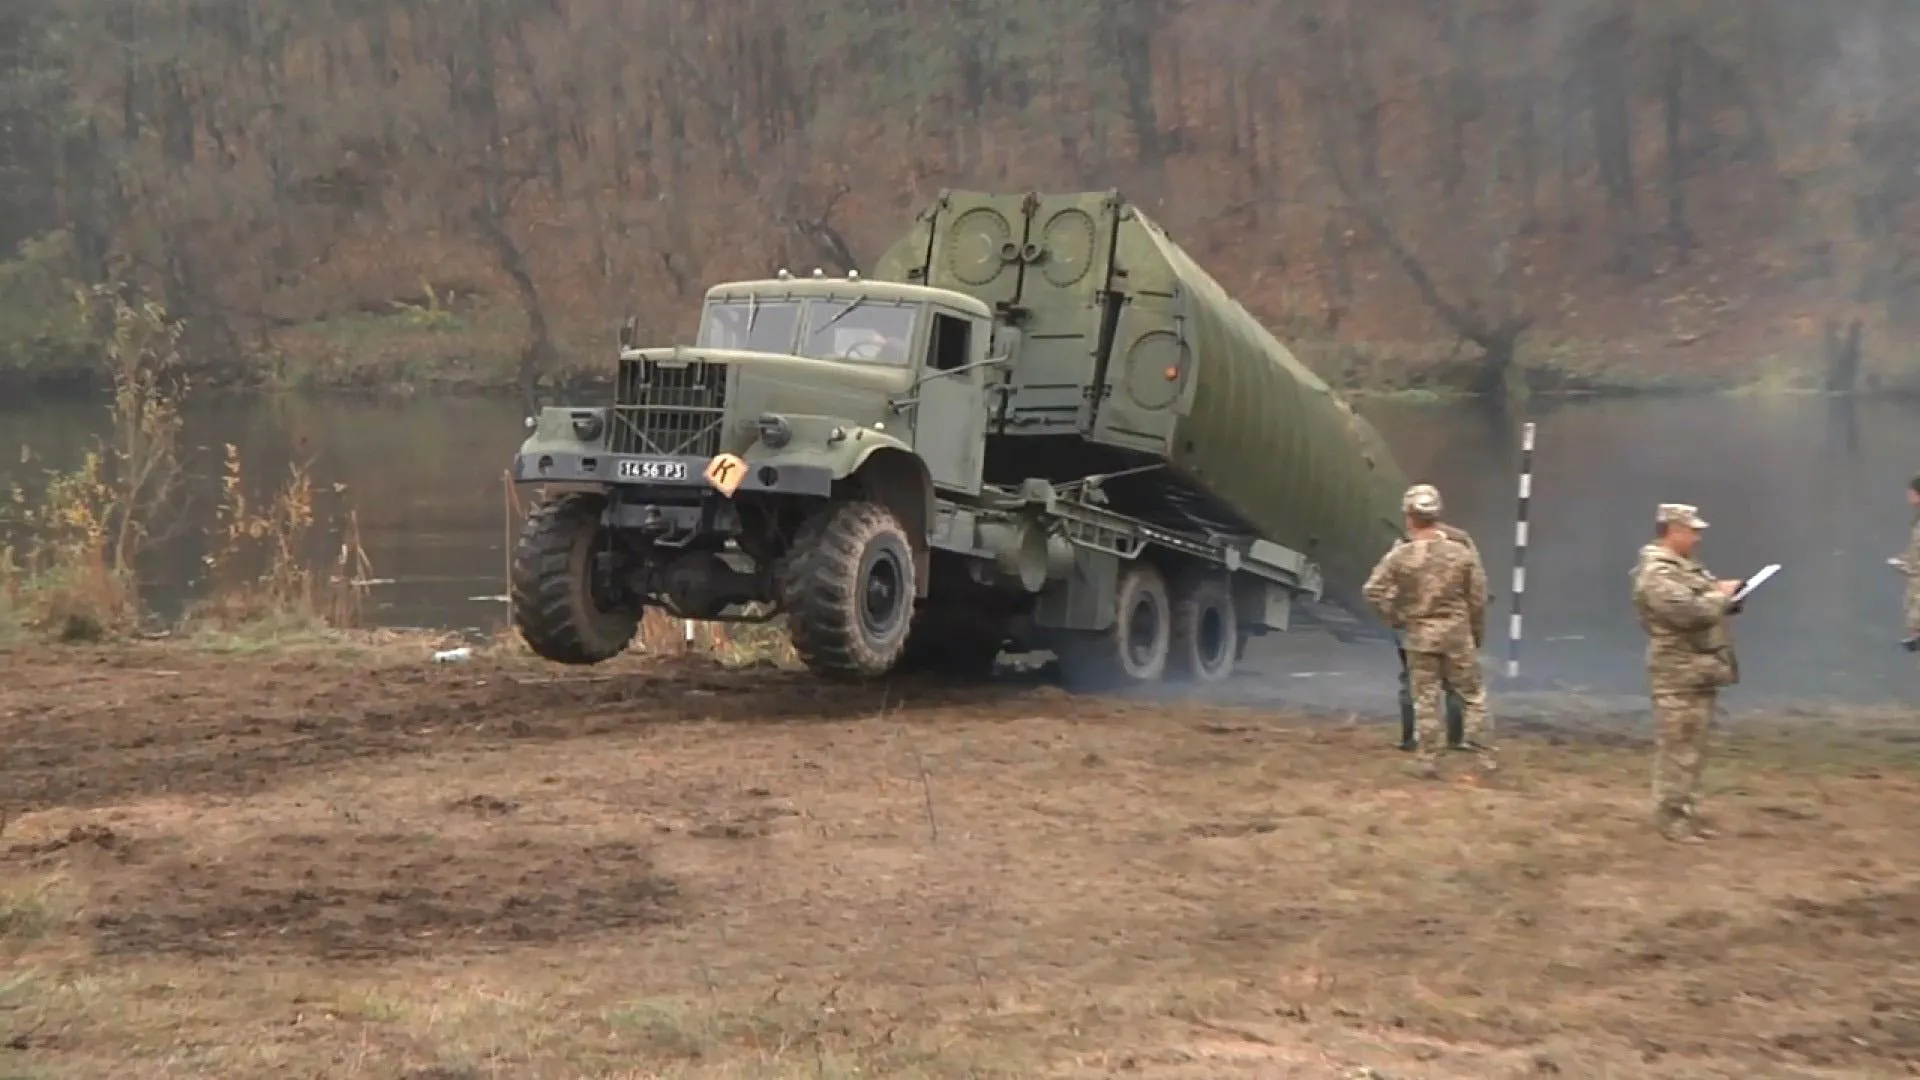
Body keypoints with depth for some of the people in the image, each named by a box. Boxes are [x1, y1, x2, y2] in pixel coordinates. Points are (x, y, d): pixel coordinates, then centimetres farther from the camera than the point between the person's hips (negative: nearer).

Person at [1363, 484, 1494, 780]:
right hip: (1457, 632, 1)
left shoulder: (1400, 556, -9)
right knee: (1473, 695, 11)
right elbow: (1478, 598, 1)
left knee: (1426, 700, 7)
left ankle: (1427, 760, 8)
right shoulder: (1462, 553, -5)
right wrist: (1478, 633, 14)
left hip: (1419, 635, 0)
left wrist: (1394, 618, 5)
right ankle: (1483, 756, 11)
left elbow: (1374, 591, -9)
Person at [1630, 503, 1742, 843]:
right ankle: (1671, 818, -4)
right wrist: (1721, 595, -11)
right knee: (1677, 749, -8)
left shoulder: (1686, 567, 18)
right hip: (1678, 675, -10)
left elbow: (1704, 603, 28)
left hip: (1700, 672, 10)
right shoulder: (1656, 573, -16)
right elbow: (1689, 612, -27)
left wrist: (1724, 595, 6)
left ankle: (1687, 814, 19)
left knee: (1693, 750, 13)